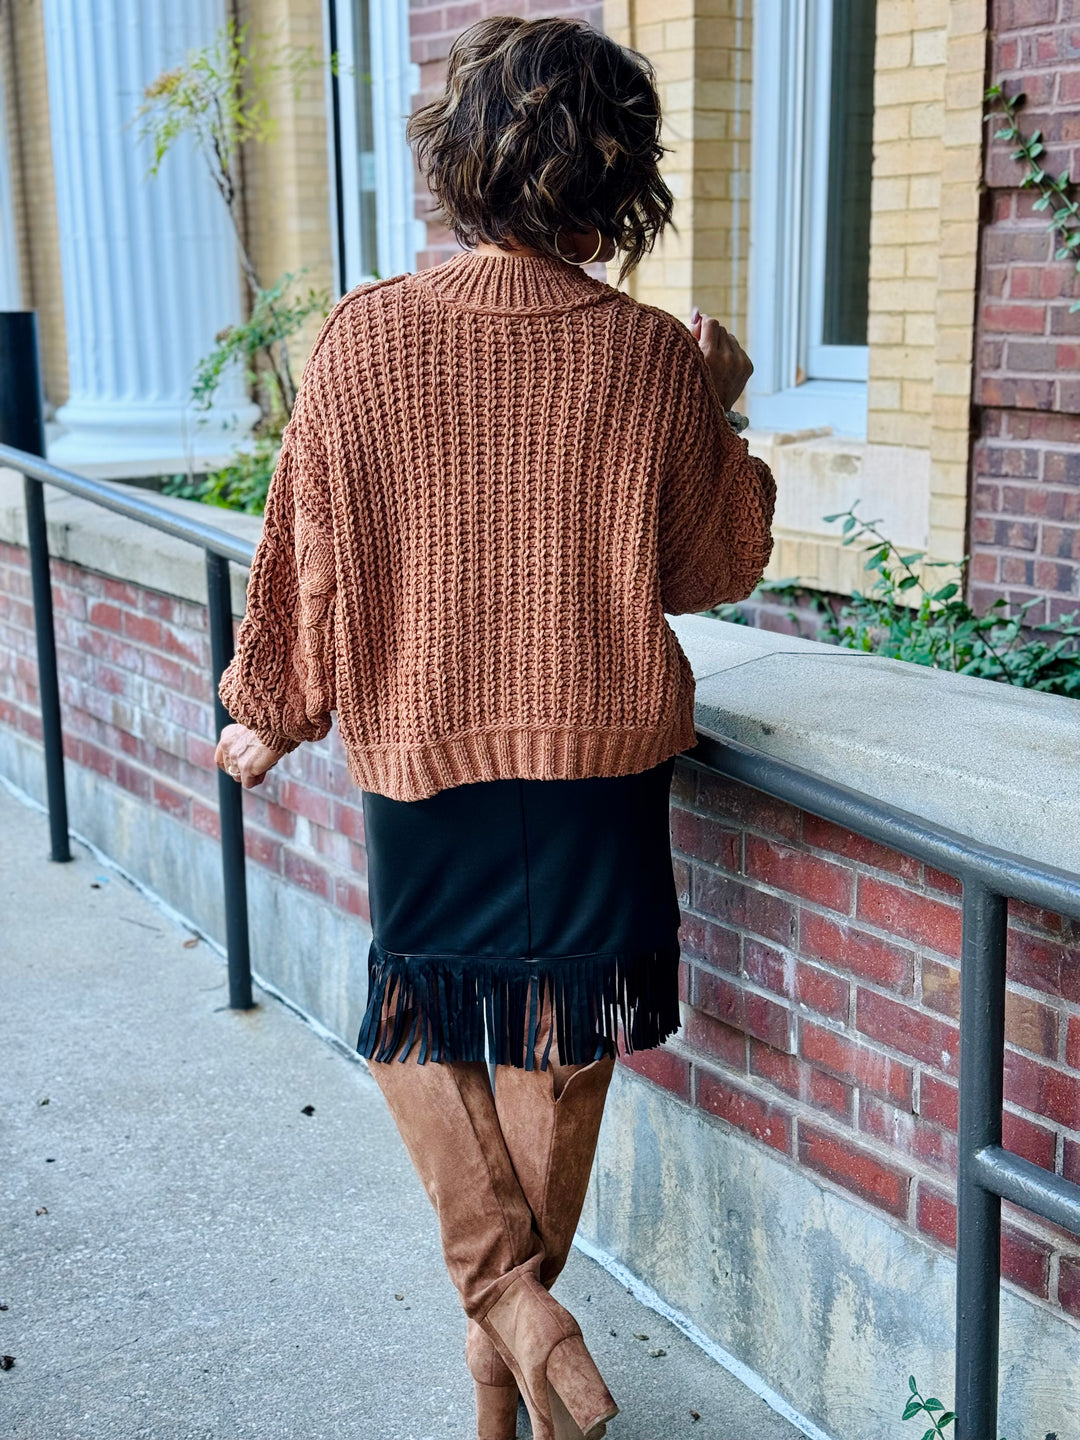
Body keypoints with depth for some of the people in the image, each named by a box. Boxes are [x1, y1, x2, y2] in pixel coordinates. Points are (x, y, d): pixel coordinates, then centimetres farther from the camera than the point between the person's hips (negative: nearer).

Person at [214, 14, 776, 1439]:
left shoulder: (361, 337, -8)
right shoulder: (656, 361, -8)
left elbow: (306, 560, -1)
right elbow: (721, 566, 4)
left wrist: (267, 716, 13)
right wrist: (719, 414, 18)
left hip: (417, 754, 0)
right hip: (601, 766, 1)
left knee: (417, 1028, 20)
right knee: (559, 1054, 14)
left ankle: (506, 1293, 4)